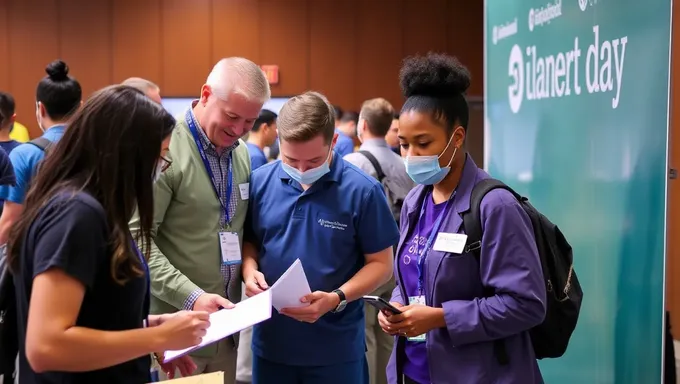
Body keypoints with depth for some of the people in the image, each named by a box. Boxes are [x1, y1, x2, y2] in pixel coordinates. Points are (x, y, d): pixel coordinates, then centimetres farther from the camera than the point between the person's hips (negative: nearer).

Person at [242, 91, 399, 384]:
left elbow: (381, 264, -6)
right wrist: (250, 270, -10)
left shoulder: (362, 190, -11)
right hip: (270, 343, 3)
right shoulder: (259, 181, -2)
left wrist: (336, 298, -19)